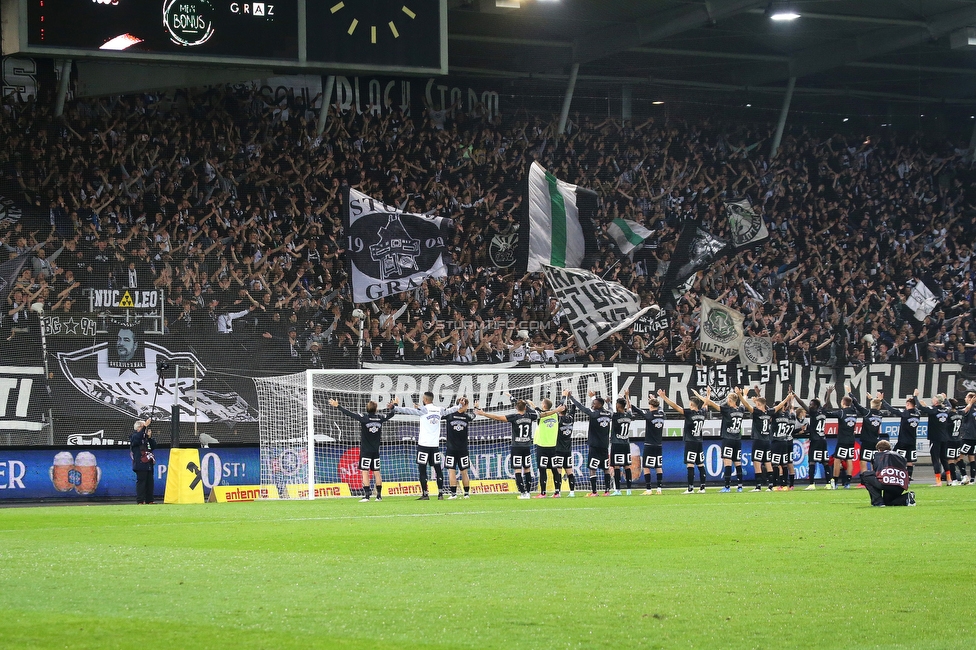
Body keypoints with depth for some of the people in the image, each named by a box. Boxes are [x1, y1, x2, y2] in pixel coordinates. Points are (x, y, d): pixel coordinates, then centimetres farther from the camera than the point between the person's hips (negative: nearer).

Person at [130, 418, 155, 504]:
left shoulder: (146, 438, 20)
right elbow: (137, 438, -26)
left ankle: (149, 500, 11)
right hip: (140, 464, -8)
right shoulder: (134, 436, -2)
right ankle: (140, 501, -10)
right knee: (141, 481, -10)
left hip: (148, 464, 8)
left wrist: (149, 437, 0)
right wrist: (145, 426, -28)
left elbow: (153, 446, 15)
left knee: (150, 482, 7)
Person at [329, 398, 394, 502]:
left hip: (365, 450, -5)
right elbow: (390, 414, 20)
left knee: (365, 472, -5)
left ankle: (367, 495, -13)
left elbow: (350, 413, -15)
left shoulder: (364, 417, -12)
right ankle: (379, 495, 12)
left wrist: (337, 406, -11)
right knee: (377, 472, 10)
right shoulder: (380, 418, 1)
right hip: (376, 450, 5)